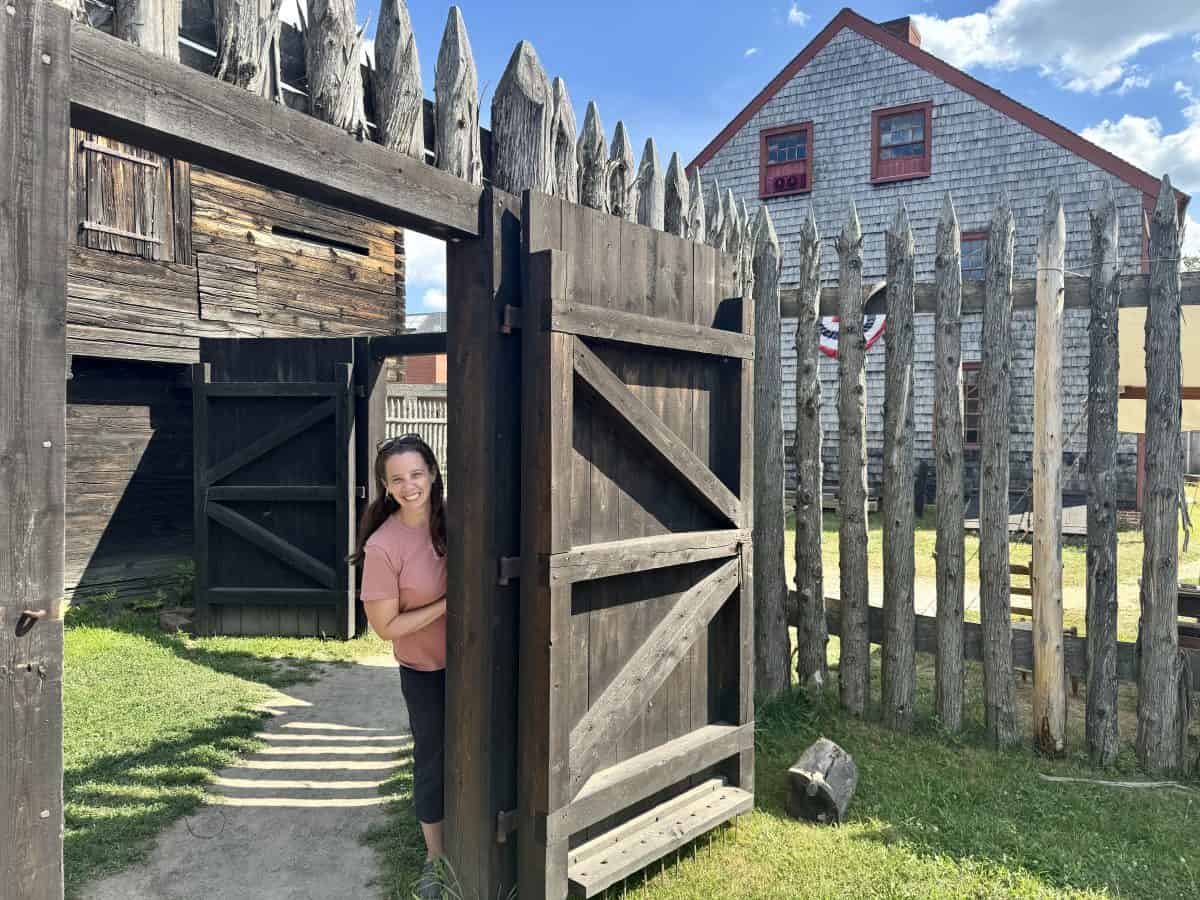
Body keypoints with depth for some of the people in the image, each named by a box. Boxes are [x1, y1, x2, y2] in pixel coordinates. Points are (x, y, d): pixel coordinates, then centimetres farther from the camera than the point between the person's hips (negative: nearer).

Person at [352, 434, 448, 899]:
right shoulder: (383, 547, -24)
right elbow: (386, 626, -18)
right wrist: (448, 603, -22)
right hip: (425, 671, -4)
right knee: (433, 761, 13)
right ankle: (435, 858, 36)